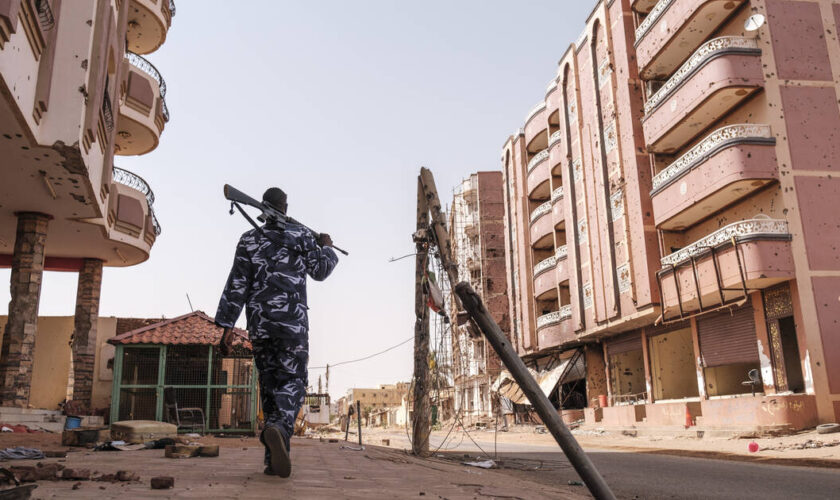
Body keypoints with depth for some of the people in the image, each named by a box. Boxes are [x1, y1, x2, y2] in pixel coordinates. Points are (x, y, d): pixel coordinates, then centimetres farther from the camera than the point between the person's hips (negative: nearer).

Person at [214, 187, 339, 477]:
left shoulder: (248, 240, 8)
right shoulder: (302, 235, 3)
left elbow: (236, 285, 3)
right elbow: (320, 271, 7)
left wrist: (226, 326, 3)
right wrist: (325, 247, 26)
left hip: (258, 323, 3)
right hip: (292, 320, -3)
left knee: (269, 384, 10)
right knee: (292, 381, -2)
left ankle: (274, 458, 9)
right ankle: (279, 427, -34)